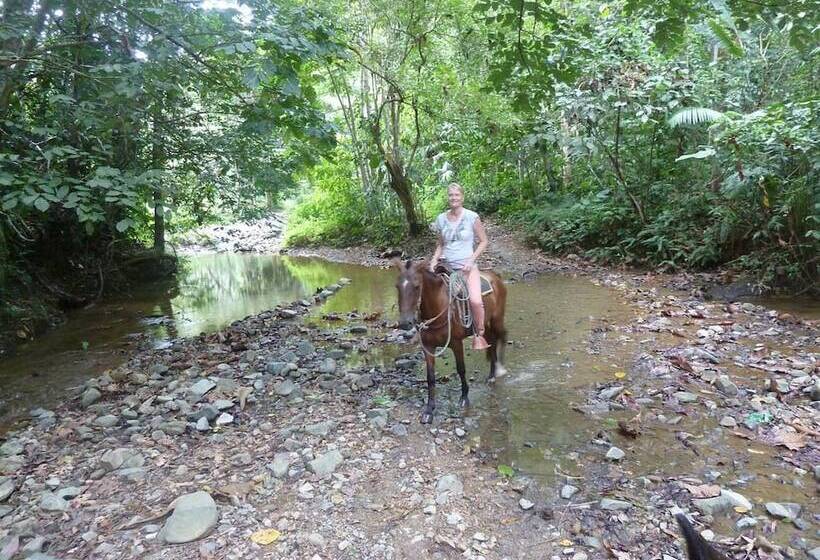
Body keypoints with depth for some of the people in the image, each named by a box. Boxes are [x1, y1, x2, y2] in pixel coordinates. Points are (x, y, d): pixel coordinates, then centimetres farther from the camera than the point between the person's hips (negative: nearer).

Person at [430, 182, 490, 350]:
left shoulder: (472, 217, -2)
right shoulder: (441, 219, 7)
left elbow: (483, 242, 3)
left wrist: (471, 260, -9)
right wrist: (435, 259, 0)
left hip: (467, 266, -4)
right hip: (445, 266, 4)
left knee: (476, 301, -24)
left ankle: (479, 335, 0)